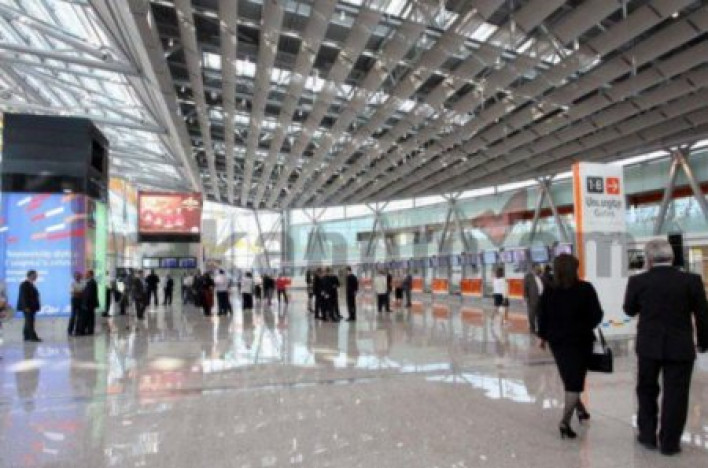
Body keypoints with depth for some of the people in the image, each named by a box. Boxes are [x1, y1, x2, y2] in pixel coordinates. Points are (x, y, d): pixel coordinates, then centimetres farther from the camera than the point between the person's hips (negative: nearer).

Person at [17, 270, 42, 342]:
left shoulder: (31, 284, 13)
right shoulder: (24, 284, -13)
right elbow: (23, 296, -18)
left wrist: (36, 306, 11)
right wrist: (26, 307, -21)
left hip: (31, 307, 10)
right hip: (27, 307, -10)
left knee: (28, 322, 12)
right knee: (30, 322, -8)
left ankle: (27, 336, 18)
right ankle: (33, 337, -9)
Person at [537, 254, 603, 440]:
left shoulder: (549, 291, -3)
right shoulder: (586, 289, -10)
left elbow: (542, 316, 0)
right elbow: (597, 315, -8)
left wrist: (543, 337, 14)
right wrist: (586, 326, 14)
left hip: (557, 341, 3)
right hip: (580, 340, -3)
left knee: (569, 379, 22)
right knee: (575, 381, 1)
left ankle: (580, 409, 38)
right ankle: (565, 421, -11)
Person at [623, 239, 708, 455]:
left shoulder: (638, 281, -8)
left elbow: (629, 310, 5)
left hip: (649, 346, 1)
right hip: (681, 347, 0)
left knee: (647, 391, 17)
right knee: (675, 395, 8)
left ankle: (647, 435, 24)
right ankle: (669, 442, 15)